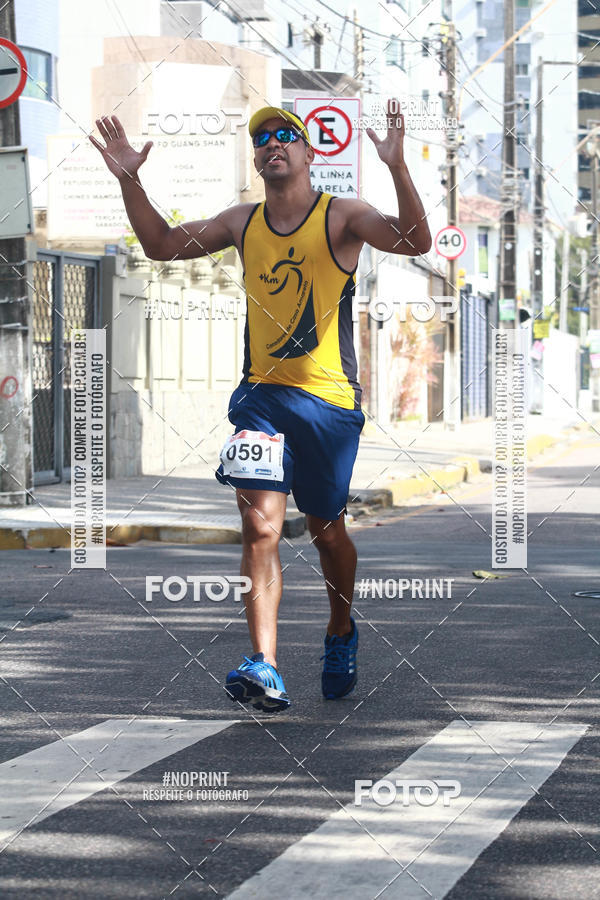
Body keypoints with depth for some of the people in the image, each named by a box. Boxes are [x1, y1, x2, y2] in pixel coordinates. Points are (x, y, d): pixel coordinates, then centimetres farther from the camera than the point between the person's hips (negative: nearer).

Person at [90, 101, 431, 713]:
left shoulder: (341, 217, -5)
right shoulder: (242, 223, 8)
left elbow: (415, 242, -21)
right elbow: (162, 245, 18)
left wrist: (397, 167, -35)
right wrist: (128, 179, 5)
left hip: (329, 399, -2)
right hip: (261, 393, 3)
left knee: (326, 527, 13)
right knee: (260, 525, -13)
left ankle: (341, 634, 40)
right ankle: (264, 668, -19)